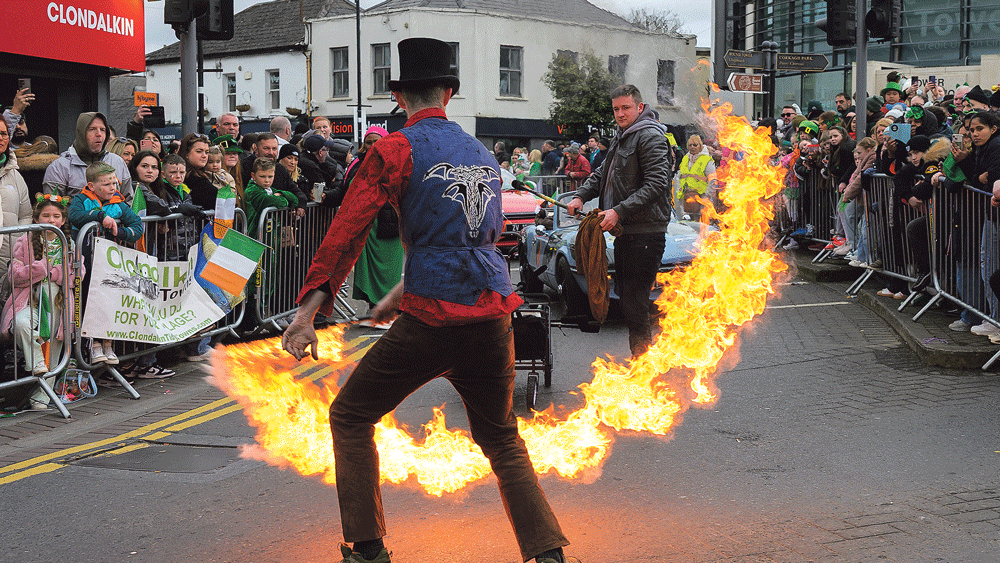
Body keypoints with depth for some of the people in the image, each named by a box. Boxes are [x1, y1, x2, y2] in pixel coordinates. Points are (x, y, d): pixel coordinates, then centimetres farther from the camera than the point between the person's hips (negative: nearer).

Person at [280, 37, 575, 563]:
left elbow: (348, 229, -10)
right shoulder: (484, 154, 18)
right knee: (502, 440, 22)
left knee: (350, 417, 13)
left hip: (432, 322, -5)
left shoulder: (396, 149, -1)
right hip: (493, 316, 6)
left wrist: (309, 307, -13)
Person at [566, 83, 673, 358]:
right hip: (624, 232, 10)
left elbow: (655, 185, -20)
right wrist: (581, 195, 12)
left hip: (645, 233, -10)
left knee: (635, 304, -11)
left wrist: (619, 211, -24)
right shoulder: (621, 138, 20)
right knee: (626, 296, 14)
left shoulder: (650, 137, -11)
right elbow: (603, 174, 30)